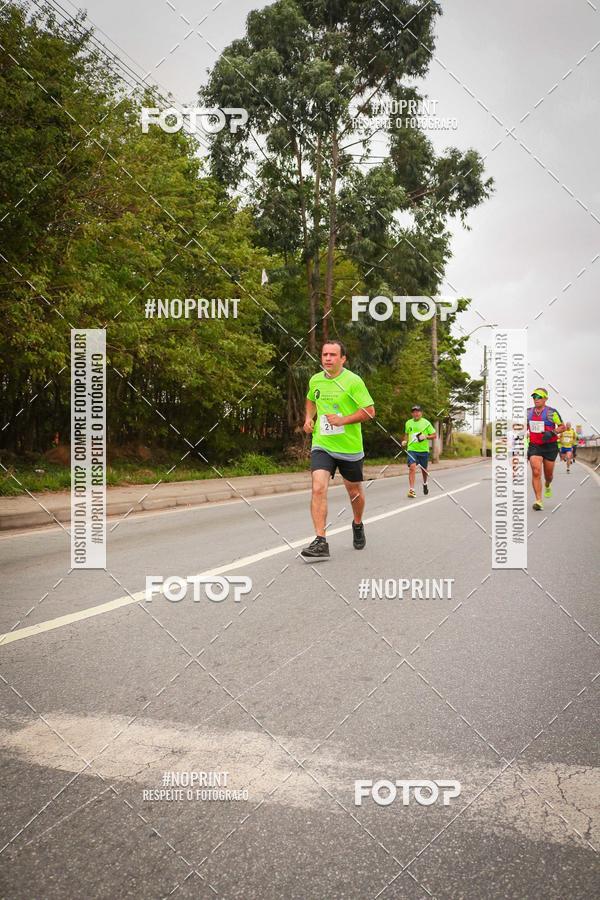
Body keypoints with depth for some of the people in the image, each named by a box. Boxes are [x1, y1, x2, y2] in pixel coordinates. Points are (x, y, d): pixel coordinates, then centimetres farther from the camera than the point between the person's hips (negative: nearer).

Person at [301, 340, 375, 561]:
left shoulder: (353, 381, -10)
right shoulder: (315, 380, 4)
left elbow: (369, 411, -12)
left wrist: (343, 420, -23)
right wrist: (309, 418, 8)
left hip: (350, 447, -2)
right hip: (322, 445, 2)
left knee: (354, 492, 15)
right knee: (318, 488, -18)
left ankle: (358, 525, 45)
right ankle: (320, 542, -18)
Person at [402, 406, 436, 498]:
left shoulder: (426, 423, -1)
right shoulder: (408, 423, 8)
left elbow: (434, 435, 1)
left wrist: (425, 436, -17)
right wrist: (405, 441, 5)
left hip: (423, 450, 0)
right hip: (411, 449, 0)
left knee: (423, 469, 14)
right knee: (412, 467, -17)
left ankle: (425, 483, 44)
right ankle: (411, 490, -19)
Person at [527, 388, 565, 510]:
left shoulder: (552, 412, -6)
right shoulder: (528, 412, 6)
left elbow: (562, 427, -1)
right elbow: (525, 427, 21)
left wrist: (552, 432, -17)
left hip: (550, 446, -1)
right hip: (534, 447, 2)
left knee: (548, 474, 11)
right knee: (536, 472, -16)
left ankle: (548, 486, 49)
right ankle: (538, 501, -16)